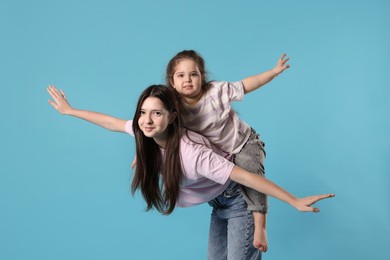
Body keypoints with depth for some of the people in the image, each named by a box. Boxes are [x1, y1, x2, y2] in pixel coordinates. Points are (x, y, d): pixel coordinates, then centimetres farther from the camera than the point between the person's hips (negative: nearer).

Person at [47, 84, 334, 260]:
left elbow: (244, 176, -38)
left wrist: (295, 202, -39)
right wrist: (70, 110, 11)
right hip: (220, 203, 8)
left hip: (241, 201, -8)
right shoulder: (148, 133, -15)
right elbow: (114, 123, 2)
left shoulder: (190, 152, -37)